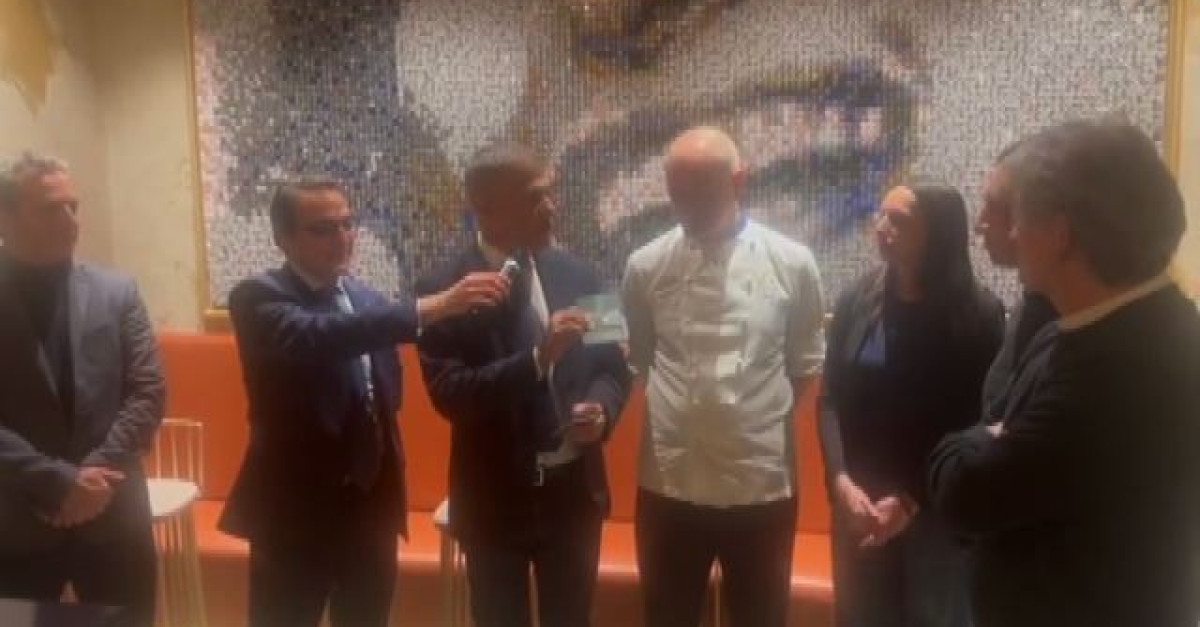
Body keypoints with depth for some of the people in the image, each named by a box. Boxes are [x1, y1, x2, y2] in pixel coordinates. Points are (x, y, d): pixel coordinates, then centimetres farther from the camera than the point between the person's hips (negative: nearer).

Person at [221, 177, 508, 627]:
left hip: (371, 505, 6)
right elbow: (313, 337, -33)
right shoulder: (259, 298, -11)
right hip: (296, 510, -5)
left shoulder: (368, 300, 7)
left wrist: (390, 483, 9)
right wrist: (431, 308, -40)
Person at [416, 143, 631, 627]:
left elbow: (611, 366, 7)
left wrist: (601, 408, -14)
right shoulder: (445, 291, -12)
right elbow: (449, 394, -21)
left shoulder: (575, 275, 1)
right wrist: (538, 356, -31)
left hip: (574, 491, 4)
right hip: (495, 500, -3)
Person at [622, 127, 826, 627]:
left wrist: (759, 411, 4)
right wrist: (683, 405, 5)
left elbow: (805, 362, 7)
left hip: (762, 482, -1)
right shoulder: (646, 266, -3)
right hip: (669, 482, 1)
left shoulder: (791, 263, -6)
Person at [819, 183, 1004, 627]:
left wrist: (912, 501, -11)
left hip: (937, 511, -2)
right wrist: (842, 483, -12)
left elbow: (975, 425, -8)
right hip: (859, 504, 3)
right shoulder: (857, 301, -1)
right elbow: (830, 400, 0)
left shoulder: (978, 314, -9)